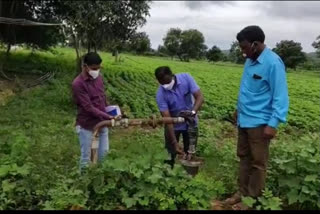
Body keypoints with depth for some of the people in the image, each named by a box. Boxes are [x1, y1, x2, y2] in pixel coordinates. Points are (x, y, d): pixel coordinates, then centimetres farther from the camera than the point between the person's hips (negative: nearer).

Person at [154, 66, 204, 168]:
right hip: (173, 125, 0)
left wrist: (193, 112, -43)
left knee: (189, 152, 10)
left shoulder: (186, 78, -21)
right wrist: (174, 143, -28)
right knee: (170, 154, 8)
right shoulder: (160, 94, -23)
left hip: (190, 123, 1)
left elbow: (200, 97, -22)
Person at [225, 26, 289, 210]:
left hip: (259, 122, -8)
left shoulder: (273, 62, -17)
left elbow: (280, 96, -18)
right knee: (244, 158, 17)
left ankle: (252, 199, 19)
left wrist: (273, 124, -23)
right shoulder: (250, 60, 7)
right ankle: (242, 193, 30)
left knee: (258, 163, 6)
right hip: (244, 119, 8)